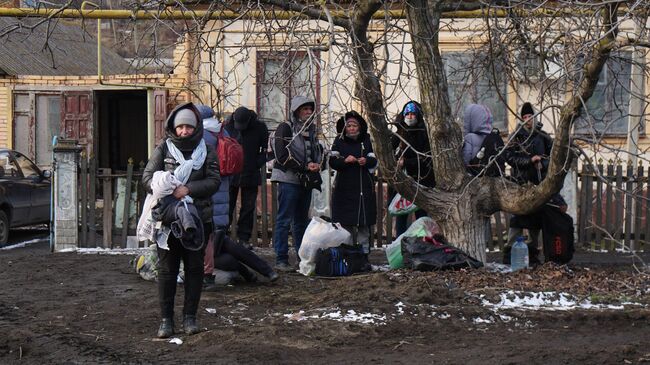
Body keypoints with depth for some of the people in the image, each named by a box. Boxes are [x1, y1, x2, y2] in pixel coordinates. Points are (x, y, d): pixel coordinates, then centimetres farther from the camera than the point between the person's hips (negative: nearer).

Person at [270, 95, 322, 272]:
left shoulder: (310, 129, 14)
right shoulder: (285, 128, -8)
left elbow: (317, 151, 20)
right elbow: (283, 156, -16)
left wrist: (316, 164, -3)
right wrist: (305, 167, -16)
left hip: (306, 180, 8)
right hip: (288, 179, -8)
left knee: (302, 220, 14)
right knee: (284, 220, -7)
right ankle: (281, 260, -7)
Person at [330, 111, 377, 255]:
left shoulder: (366, 141, 8)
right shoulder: (339, 142, 6)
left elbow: (374, 161, 6)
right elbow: (332, 162, -1)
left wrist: (366, 161, -16)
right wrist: (345, 160, -19)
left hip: (364, 186, 1)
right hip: (345, 187, -1)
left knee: (364, 223, -1)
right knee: (346, 222, -2)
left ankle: (364, 252, 3)